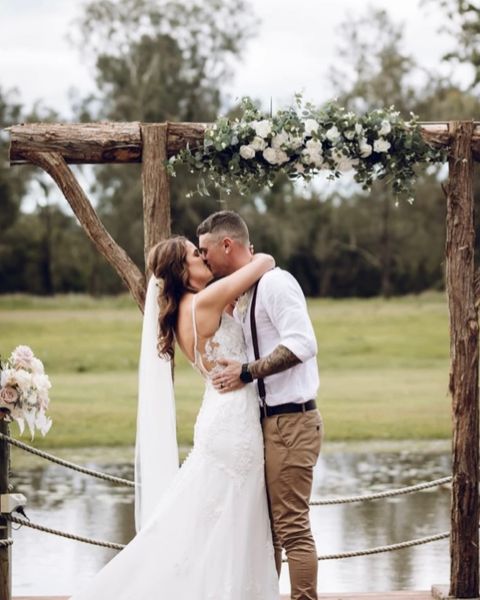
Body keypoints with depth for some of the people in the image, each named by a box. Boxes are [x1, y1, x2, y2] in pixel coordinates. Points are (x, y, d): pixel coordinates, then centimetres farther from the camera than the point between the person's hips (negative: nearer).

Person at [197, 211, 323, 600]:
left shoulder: (274, 283, -13)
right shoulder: (242, 294, 16)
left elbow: (302, 344, -24)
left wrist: (247, 372, -21)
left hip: (290, 423, -10)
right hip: (269, 422, 10)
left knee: (292, 528, -8)